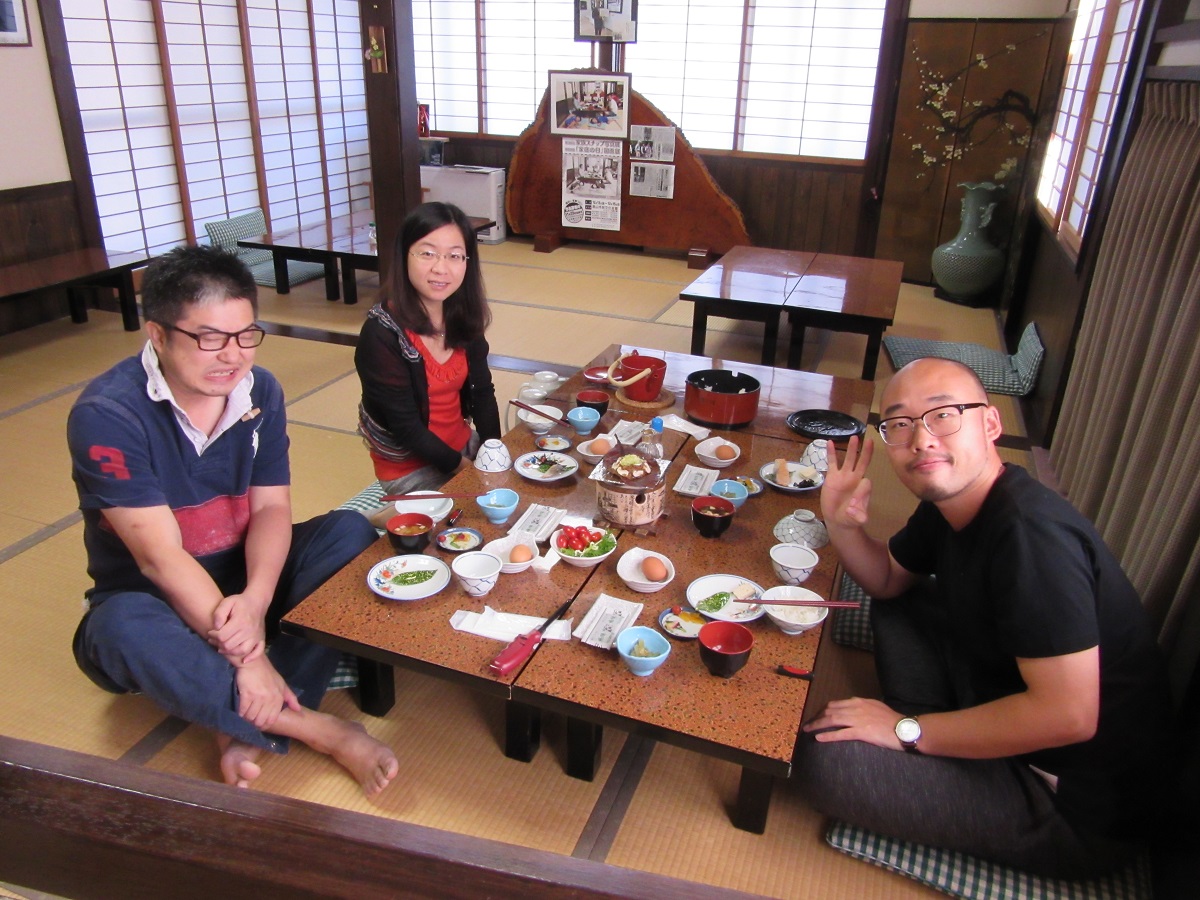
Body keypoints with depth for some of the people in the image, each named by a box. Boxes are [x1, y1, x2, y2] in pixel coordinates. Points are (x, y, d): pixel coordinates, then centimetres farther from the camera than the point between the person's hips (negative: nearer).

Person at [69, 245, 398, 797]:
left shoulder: (260, 392, -6)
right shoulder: (106, 415, -22)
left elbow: (272, 508, -9)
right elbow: (160, 557, -26)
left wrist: (255, 599, -29)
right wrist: (245, 654, -32)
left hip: (244, 586, 5)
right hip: (154, 599, -4)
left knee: (350, 534, -18)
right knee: (122, 629, -38)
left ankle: (248, 729, -24)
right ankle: (315, 728, -26)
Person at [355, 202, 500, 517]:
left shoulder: (463, 318, -5)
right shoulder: (381, 333, -24)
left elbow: (481, 392, 1)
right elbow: (406, 426, -21)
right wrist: (461, 466, -16)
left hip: (463, 444, 6)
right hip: (410, 467, -6)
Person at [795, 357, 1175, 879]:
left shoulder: (1032, 533, -30)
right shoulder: (950, 501, -1)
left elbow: (1068, 714, -33)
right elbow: (889, 578, 15)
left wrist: (908, 731, -22)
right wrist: (842, 525, -7)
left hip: (1078, 811, -9)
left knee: (824, 757, -23)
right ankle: (935, 751, 7)